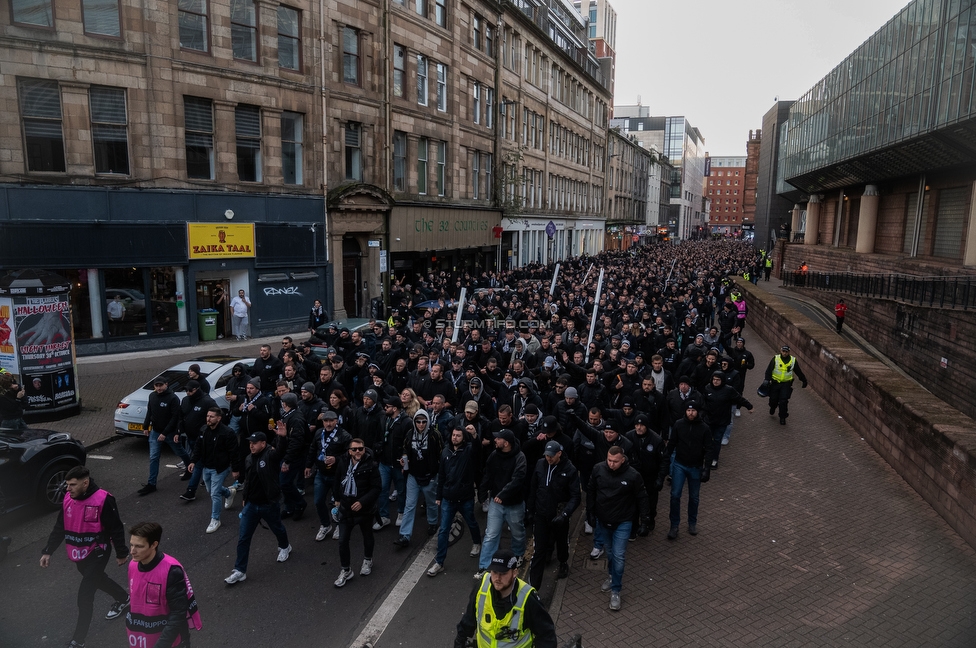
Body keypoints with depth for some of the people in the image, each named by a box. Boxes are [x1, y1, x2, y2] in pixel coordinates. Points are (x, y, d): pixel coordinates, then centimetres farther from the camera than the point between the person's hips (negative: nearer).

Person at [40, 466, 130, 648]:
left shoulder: (103, 499, -23)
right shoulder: (68, 499, -2)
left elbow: (116, 529, -14)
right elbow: (59, 528, 11)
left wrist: (121, 553, -7)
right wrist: (47, 551, 9)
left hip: (97, 554, -7)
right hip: (78, 554, 8)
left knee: (85, 594, -7)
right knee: (96, 579, 26)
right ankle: (123, 598, 52)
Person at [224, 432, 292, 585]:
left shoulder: (272, 455, -20)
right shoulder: (248, 459, 1)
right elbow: (247, 480, 14)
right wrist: (245, 498, 16)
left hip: (269, 504, -4)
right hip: (251, 504, 5)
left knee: (277, 528, 22)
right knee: (243, 538, 2)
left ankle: (284, 547, 52)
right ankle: (240, 571, 12)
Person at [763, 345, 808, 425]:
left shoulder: (793, 360, 2)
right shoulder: (775, 359, -4)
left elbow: (799, 372, 13)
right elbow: (769, 370, -7)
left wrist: (804, 381, 17)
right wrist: (767, 380, -19)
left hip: (786, 384, 0)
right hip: (775, 383, 0)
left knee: (784, 401, -8)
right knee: (773, 399, 8)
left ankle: (782, 418, 5)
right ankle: (772, 409, 42)